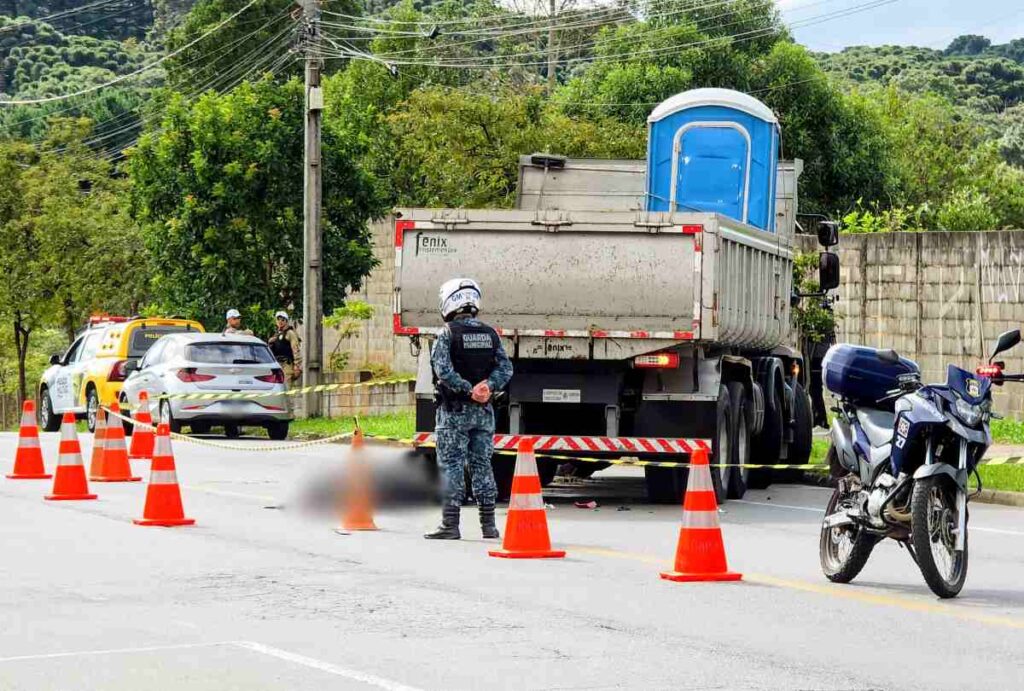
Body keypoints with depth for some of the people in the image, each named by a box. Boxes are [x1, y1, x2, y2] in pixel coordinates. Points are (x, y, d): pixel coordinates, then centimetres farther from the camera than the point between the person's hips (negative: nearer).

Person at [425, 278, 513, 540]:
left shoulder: (448, 333, -9)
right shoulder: (490, 334, 7)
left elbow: (443, 370, -19)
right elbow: (505, 367, 0)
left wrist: (469, 390, -18)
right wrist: (488, 387, -11)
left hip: (454, 410, -5)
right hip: (483, 411, 5)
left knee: (451, 466, -1)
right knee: (482, 464, 10)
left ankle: (450, 524, -4)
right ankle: (488, 524, 11)